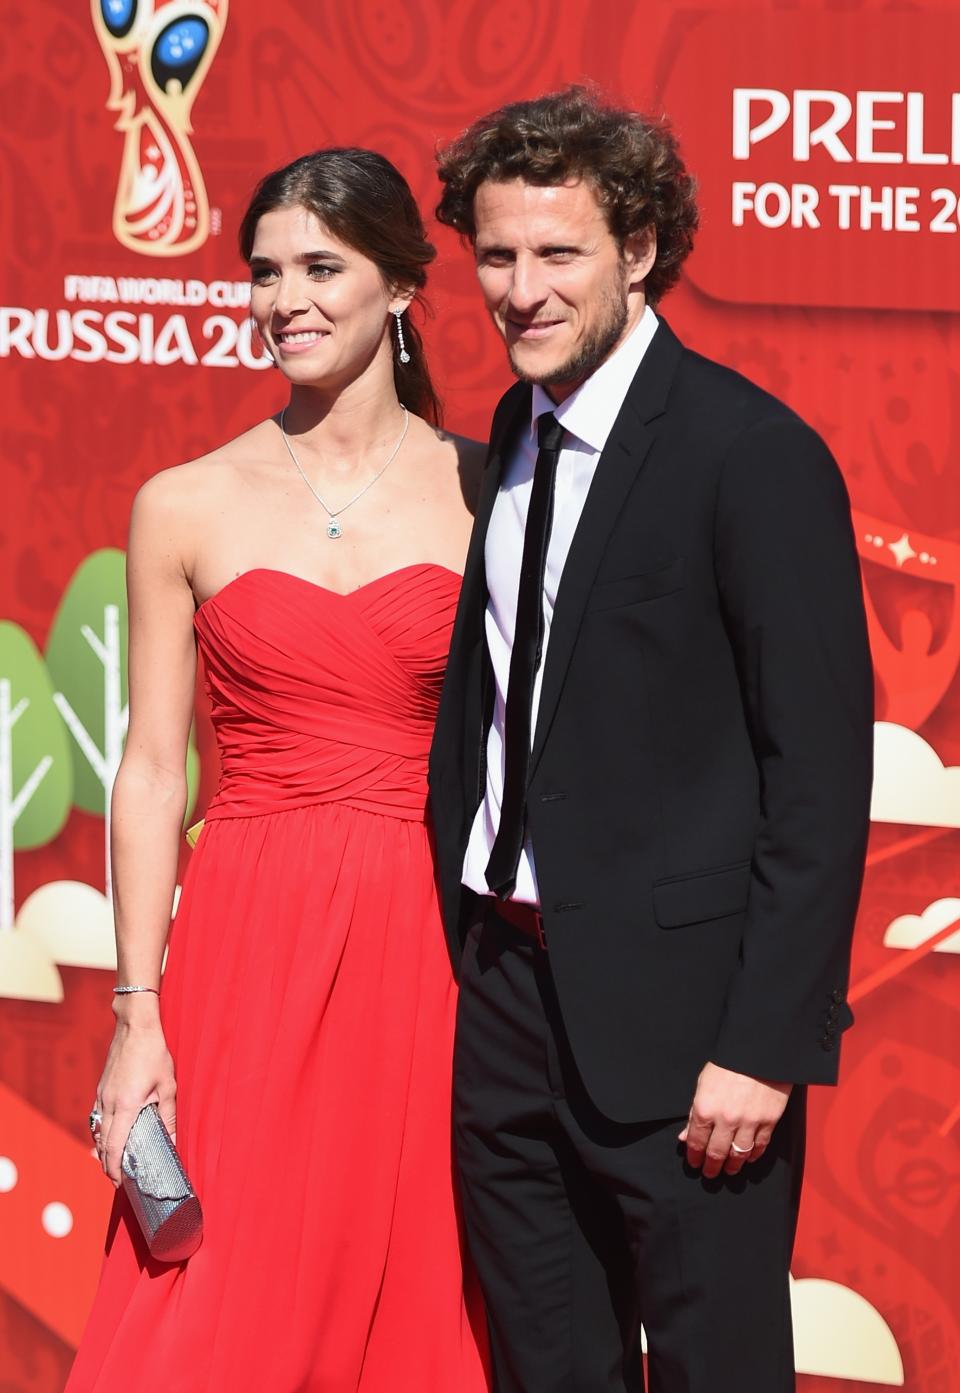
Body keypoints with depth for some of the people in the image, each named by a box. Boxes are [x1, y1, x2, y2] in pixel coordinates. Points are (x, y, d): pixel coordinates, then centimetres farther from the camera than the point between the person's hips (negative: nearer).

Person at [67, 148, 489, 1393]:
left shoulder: (484, 491, 4)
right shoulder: (188, 507, 4)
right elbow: (152, 773, 3)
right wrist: (138, 1015, -4)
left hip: (431, 953, 0)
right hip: (248, 949, 0)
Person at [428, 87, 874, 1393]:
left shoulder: (754, 454, -14)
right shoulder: (513, 439, 9)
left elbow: (821, 778, -16)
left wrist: (766, 1044, -18)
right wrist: (460, 934, 9)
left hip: (672, 1011, -7)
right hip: (508, 987, 7)